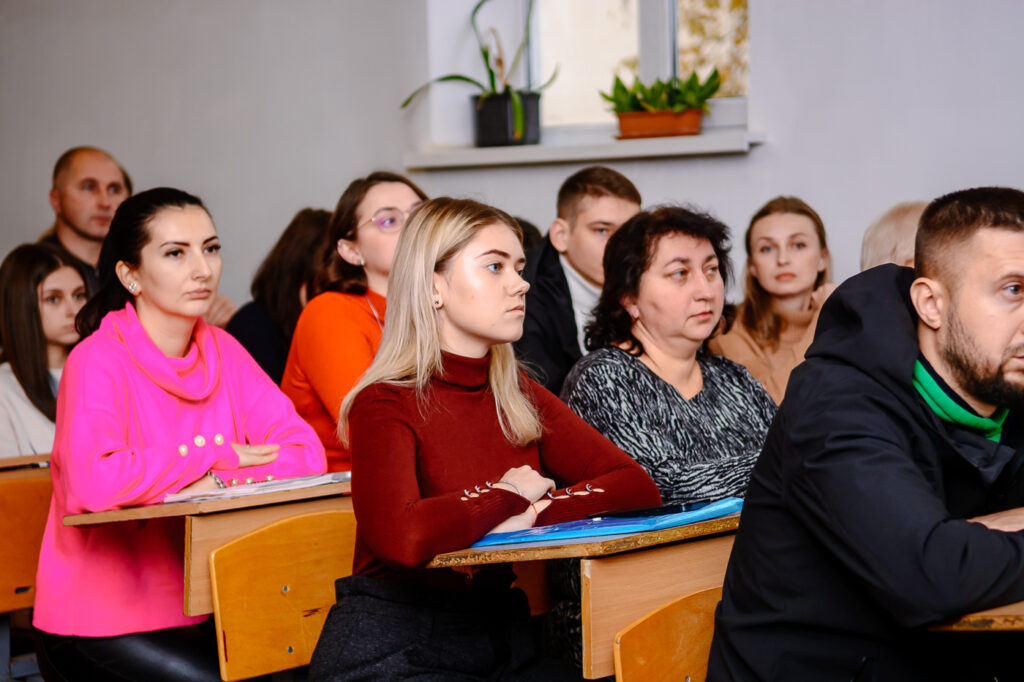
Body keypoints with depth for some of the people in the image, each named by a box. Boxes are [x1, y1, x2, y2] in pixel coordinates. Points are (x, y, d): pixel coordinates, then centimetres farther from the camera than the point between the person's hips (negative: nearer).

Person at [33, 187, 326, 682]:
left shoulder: (221, 351, 6)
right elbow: (93, 480, -30)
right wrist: (214, 457, -18)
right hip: (98, 628, -6)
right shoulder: (99, 361, -13)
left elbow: (304, 454, -3)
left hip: (196, 615, 6)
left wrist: (217, 483, -20)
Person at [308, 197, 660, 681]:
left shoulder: (518, 397, 9)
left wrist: (530, 516, -16)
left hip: (501, 637, 7)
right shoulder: (384, 406, -11)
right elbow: (402, 537, -30)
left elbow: (639, 486, -1)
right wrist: (510, 497, -14)